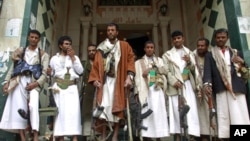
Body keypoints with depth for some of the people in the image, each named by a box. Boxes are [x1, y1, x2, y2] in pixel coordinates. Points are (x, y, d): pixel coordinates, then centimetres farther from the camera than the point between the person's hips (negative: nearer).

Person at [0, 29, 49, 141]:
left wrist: (36, 83, -13)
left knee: (33, 105, -22)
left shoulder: (43, 55, 12)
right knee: (19, 107, -9)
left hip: (33, 83, -2)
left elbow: (44, 73, 2)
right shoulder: (20, 51, 19)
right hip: (19, 81, 2)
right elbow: (12, 68, 14)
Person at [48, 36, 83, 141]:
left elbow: (80, 71, 1)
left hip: (72, 87, 0)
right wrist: (49, 73, -9)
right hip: (59, 87, 0)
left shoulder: (75, 57, 15)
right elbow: (51, 73, 14)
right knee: (61, 111, -4)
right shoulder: (54, 58, 15)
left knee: (73, 110, -12)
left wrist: (72, 58, -2)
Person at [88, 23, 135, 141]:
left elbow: (130, 60, 0)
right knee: (103, 107, -8)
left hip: (118, 81, -1)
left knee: (117, 107, -1)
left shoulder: (124, 46, 11)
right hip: (105, 80, 1)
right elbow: (96, 64, 8)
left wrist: (129, 76, -13)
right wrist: (95, 79, -5)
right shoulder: (101, 48, 15)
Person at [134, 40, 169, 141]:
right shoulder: (139, 62, 13)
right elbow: (137, 78, 6)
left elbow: (164, 74, 13)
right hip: (145, 90, -1)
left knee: (158, 112, -5)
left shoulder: (159, 60, 20)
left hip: (157, 90, 2)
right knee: (146, 113, -9)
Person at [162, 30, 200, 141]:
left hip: (188, 84, 2)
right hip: (174, 85, -1)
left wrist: (189, 62, -8)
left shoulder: (189, 53, 18)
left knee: (191, 109, -6)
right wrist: (174, 81, -15)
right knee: (176, 110, -3)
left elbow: (194, 69, 11)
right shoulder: (167, 54, 12)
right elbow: (166, 71, 0)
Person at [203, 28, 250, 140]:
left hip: (237, 88, 2)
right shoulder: (210, 55, 14)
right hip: (221, 89, -1)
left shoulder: (235, 52, 21)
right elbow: (207, 70, -1)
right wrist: (207, 83, -19)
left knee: (240, 116, -4)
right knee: (224, 116, -4)